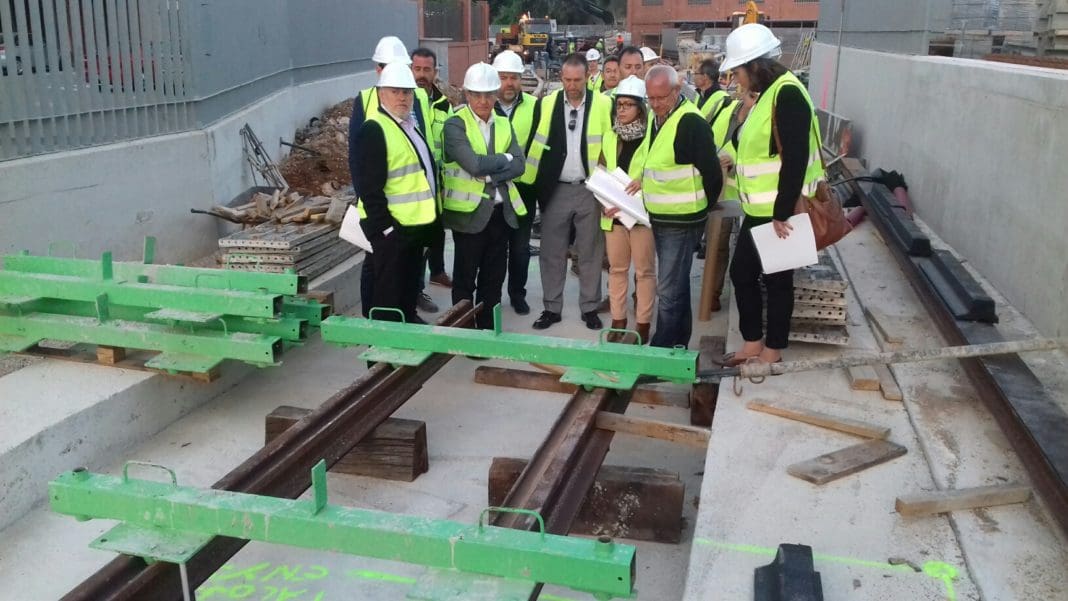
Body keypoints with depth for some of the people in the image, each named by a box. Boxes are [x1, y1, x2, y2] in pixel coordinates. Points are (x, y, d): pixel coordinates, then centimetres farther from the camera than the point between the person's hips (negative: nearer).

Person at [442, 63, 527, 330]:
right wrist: (504, 159, -8)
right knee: (465, 278, 6)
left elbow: (519, 165, -1)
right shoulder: (455, 124, -8)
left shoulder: (503, 124, 10)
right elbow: (474, 164, -22)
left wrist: (490, 174, -16)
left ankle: (488, 328, 25)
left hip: (501, 210, 5)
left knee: (494, 276, 13)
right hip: (469, 211, -5)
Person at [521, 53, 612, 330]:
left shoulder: (604, 104, -5)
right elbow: (536, 145, 4)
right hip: (555, 190, 2)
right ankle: (551, 307, 20)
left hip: (591, 190, -1)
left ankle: (589, 308, 20)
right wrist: (528, 184, 1)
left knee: (590, 253, 8)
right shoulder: (547, 104, 0)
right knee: (552, 253, 8)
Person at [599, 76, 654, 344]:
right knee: (617, 268, 12)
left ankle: (642, 324, 13)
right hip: (613, 213, 6)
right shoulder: (610, 136, 10)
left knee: (644, 270, 4)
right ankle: (618, 320, 22)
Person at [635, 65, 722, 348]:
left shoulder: (692, 123, -18)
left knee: (669, 291, -6)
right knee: (677, 285, 17)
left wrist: (699, 206, -3)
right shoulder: (657, 118, 9)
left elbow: (712, 173, -16)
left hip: (682, 222, -9)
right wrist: (645, 180, 6)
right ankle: (678, 343, 28)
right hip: (660, 219, 9)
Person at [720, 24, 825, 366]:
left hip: (779, 213, -9)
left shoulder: (787, 94, -19)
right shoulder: (767, 94, 11)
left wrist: (783, 213, -24)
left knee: (776, 280, 4)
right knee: (742, 273, 15)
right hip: (759, 209, 9)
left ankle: (773, 351, 19)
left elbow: (795, 159, -24)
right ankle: (753, 342, 29)